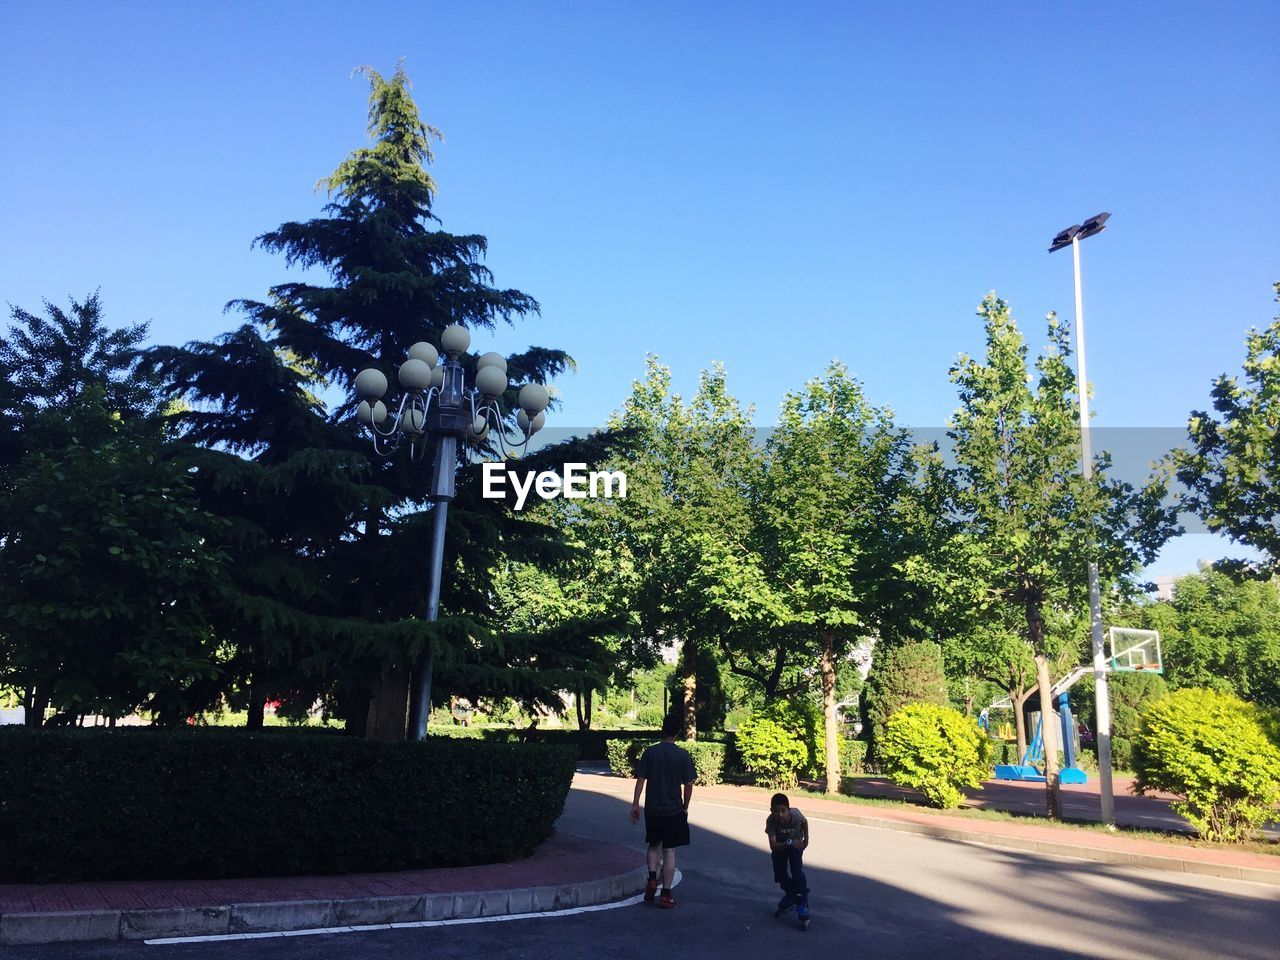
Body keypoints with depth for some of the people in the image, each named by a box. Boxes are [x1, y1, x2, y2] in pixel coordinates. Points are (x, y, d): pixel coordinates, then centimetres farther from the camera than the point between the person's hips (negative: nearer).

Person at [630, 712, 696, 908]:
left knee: (653, 845, 21)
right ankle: (666, 894, 7)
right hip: (674, 810, -2)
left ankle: (652, 879, 4)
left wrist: (635, 804, 5)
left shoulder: (650, 752, -4)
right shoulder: (683, 755, -7)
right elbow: (688, 785, -6)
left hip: (652, 809, 2)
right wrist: (685, 807, 7)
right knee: (669, 851, 5)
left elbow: (640, 780, -3)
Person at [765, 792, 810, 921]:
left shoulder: (796, 815, -34)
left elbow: (804, 822, -7)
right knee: (780, 874, 1)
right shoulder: (770, 821, -36)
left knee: (797, 871, -19)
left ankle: (802, 902, -9)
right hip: (779, 846, 1)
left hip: (796, 844, -1)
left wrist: (806, 838, 1)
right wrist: (789, 843, -52)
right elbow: (773, 846, -40)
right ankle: (790, 894, 30)